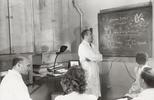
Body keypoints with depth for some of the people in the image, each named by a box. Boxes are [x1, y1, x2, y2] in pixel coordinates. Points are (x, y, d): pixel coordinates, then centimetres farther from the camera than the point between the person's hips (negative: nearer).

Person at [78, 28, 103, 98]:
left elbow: (100, 57, 6)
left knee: (96, 95, 12)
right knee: (90, 94, -2)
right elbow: (94, 57, -21)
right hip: (88, 73, -8)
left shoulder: (91, 45, 15)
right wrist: (93, 58, 0)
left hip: (95, 72, 8)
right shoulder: (82, 46, -12)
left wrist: (91, 59, -10)